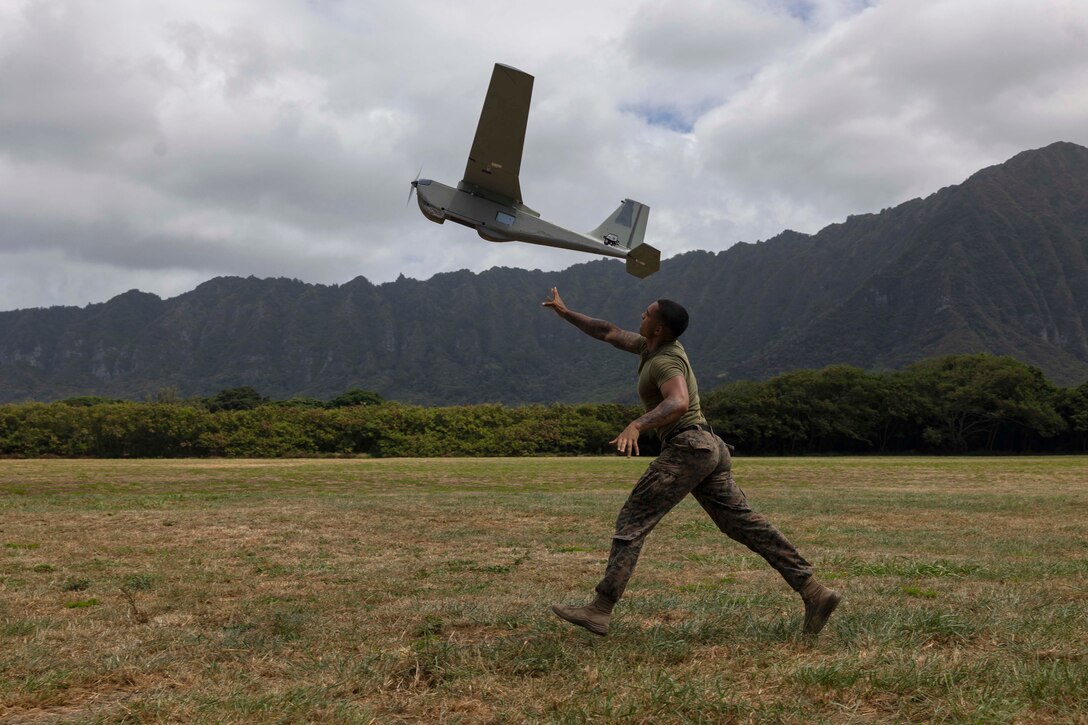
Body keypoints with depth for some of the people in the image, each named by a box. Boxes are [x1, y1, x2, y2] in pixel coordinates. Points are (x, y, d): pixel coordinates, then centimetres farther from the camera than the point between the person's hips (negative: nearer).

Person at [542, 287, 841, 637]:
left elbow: (679, 402, -31)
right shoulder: (658, 345, 17)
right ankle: (813, 592, 2)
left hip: (687, 447, -10)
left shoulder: (665, 361, -11)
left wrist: (635, 425, -46)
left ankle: (600, 610, -13)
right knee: (744, 524, 6)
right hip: (708, 449, 10)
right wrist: (565, 312, 29)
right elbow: (609, 333, 28)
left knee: (632, 521, -10)